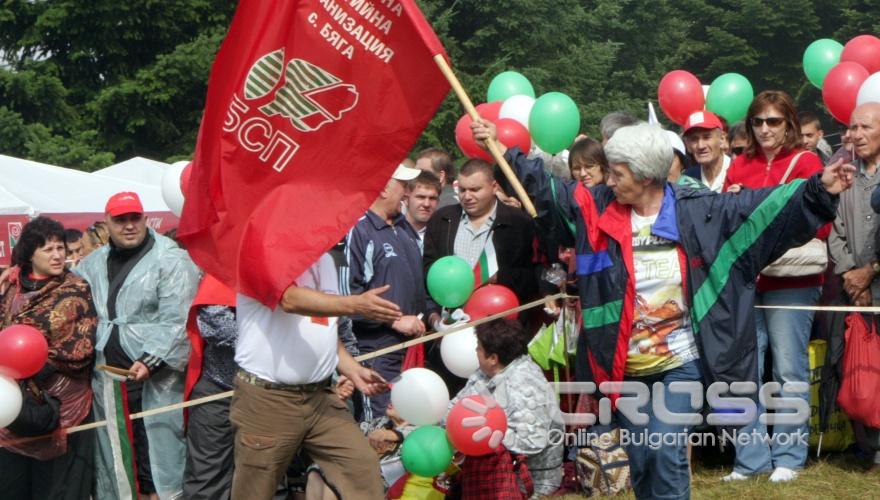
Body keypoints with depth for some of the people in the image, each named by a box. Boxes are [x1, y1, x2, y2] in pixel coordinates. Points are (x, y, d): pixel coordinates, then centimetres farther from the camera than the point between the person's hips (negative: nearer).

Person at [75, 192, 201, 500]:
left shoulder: (171, 261, -7)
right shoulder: (93, 264, 14)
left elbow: (175, 321, -15)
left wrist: (150, 360, -23)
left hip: (154, 379, -6)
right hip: (108, 377, 6)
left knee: (157, 454, -5)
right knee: (115, 456, 12)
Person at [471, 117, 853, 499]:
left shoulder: (699, 210, -8)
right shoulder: (600, 208, -1)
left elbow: (763, 207, -11)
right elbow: (545, 189, 10)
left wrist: (820, 189, -22)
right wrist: (502, 150, 10)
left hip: (680, 362, -3)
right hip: (626, 367, 4)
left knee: (667, 453, -14)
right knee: (640, 461, 12)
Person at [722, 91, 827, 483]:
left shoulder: (806, 162, 1)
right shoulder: (740, 166, 14)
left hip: (791, 279, -4)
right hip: (745, 279, 4)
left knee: (789, 369, -1)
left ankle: (788, 457, 9)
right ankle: (750, 458, 8)